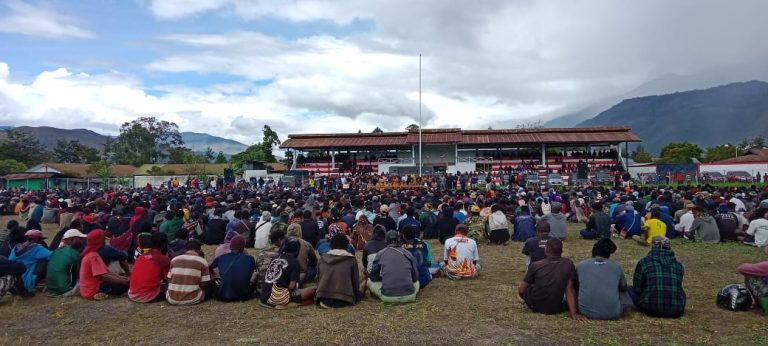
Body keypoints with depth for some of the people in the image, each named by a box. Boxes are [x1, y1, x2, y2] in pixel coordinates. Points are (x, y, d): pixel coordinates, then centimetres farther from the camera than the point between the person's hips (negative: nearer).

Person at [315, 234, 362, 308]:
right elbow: (356, 281, 5)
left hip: (323, 298, 3)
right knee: (359, 295, 25)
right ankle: (343, 302, 5)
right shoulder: (351, 259, 0)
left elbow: (318, 279, 15)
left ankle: (326, 302, 12)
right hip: (343, 299, -3)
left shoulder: (322, 258, 9)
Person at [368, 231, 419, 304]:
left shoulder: (380, 254, 3)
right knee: (416, 282, 34)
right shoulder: (408, 254, 4)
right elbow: (415, 278, 9)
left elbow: (373, 276, 9)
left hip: (388, 297, -2)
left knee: (370, 281, 22)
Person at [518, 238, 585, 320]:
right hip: (556, 309, -1)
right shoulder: (569, 264, -8)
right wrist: (573, 313, -13)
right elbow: (570, 290, -13)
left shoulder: (535, 265, -11)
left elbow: (521, 291, -5)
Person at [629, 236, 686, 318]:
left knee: (630, 290, 18)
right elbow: (678, 287, 15)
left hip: (651, 310, -4)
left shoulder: (644, 262, -4)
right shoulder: (678, 265, 5)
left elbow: (637, 288, 1)